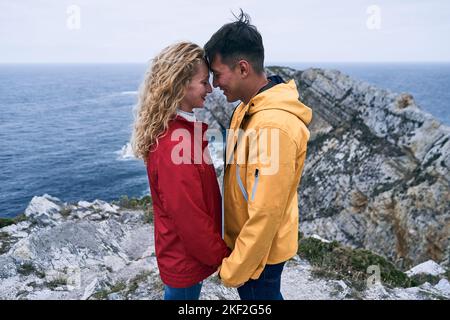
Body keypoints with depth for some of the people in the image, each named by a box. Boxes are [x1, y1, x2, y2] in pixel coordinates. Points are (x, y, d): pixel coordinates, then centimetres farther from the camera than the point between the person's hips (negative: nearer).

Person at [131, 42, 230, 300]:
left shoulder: (181, 129, 1)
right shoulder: (174, 144, -30)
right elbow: (189, 217, -25)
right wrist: (222, 256, -12)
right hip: (186, 258, -8)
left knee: (177, 293, 25)